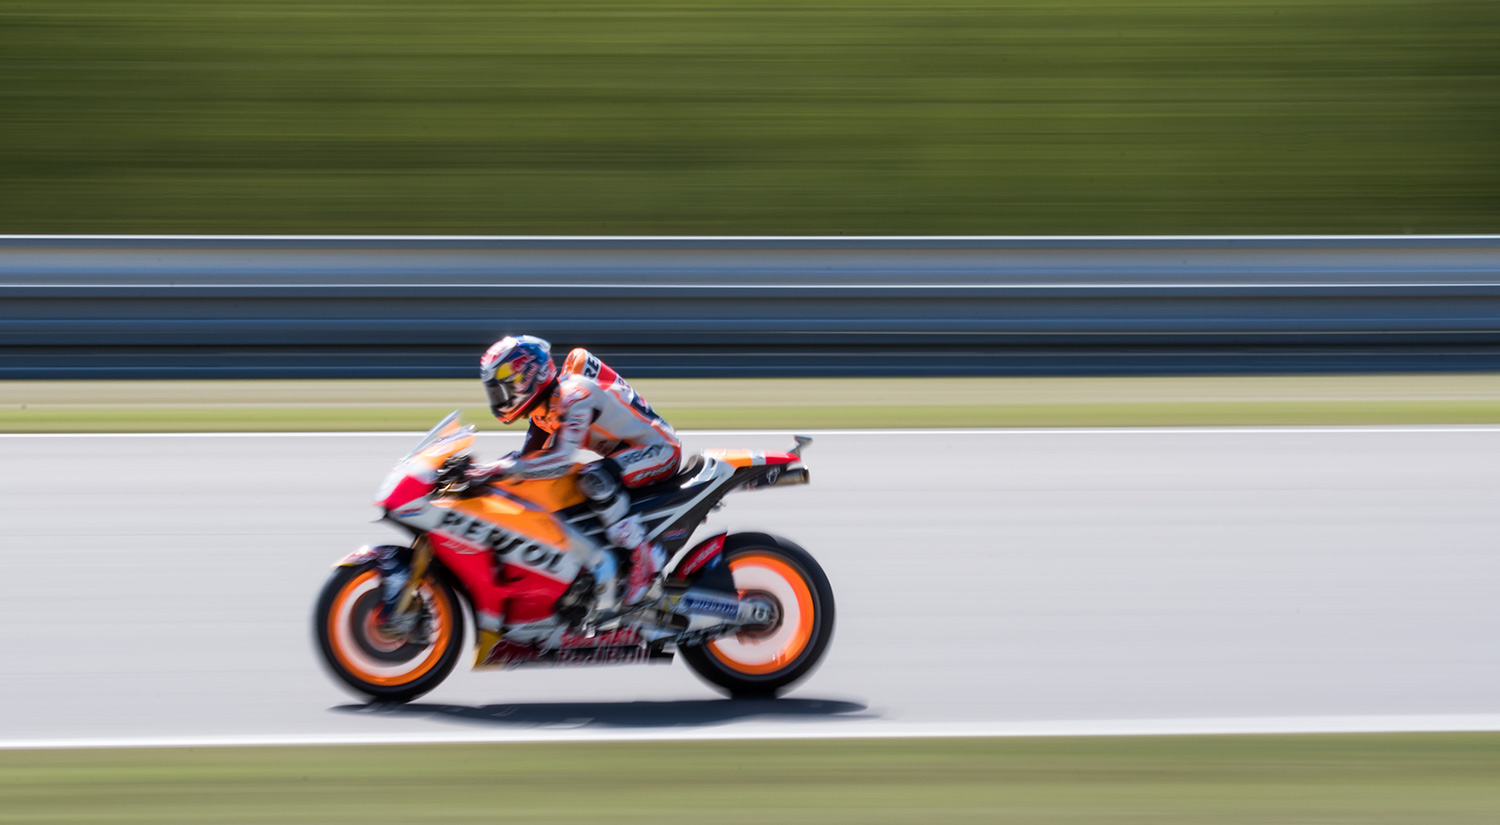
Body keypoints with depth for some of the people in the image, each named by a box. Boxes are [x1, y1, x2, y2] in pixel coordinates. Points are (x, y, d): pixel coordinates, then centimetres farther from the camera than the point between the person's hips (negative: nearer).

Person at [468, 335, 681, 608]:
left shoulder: (574, 395, -27)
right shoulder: (544, 403, 4)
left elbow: (561, 460, -37)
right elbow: (529, 454, 11)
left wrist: (501, 470, -41)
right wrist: (478, 470, -3)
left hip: (659, 449, -10)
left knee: (595, 479, -36)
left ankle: (644, 556, -27)